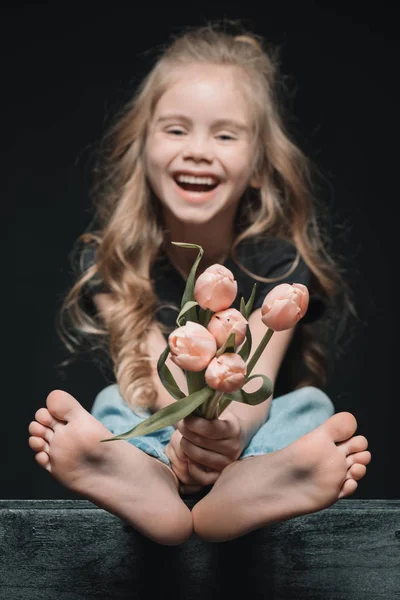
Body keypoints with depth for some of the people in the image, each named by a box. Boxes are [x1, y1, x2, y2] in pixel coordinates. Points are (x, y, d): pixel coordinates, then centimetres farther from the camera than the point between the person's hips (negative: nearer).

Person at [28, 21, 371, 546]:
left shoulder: (278, 258, -10)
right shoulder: (110, 256, -9)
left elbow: (256, 385, -23)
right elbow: (154, 378, -20)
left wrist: (228, 431, -50)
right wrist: (188, 433, -45)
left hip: (249, 429, 0)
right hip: (154, 431, 0)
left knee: (311, 404, -27)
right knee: (113, 400, -27)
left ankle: (241, 490, -59)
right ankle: (145, 484, -60)